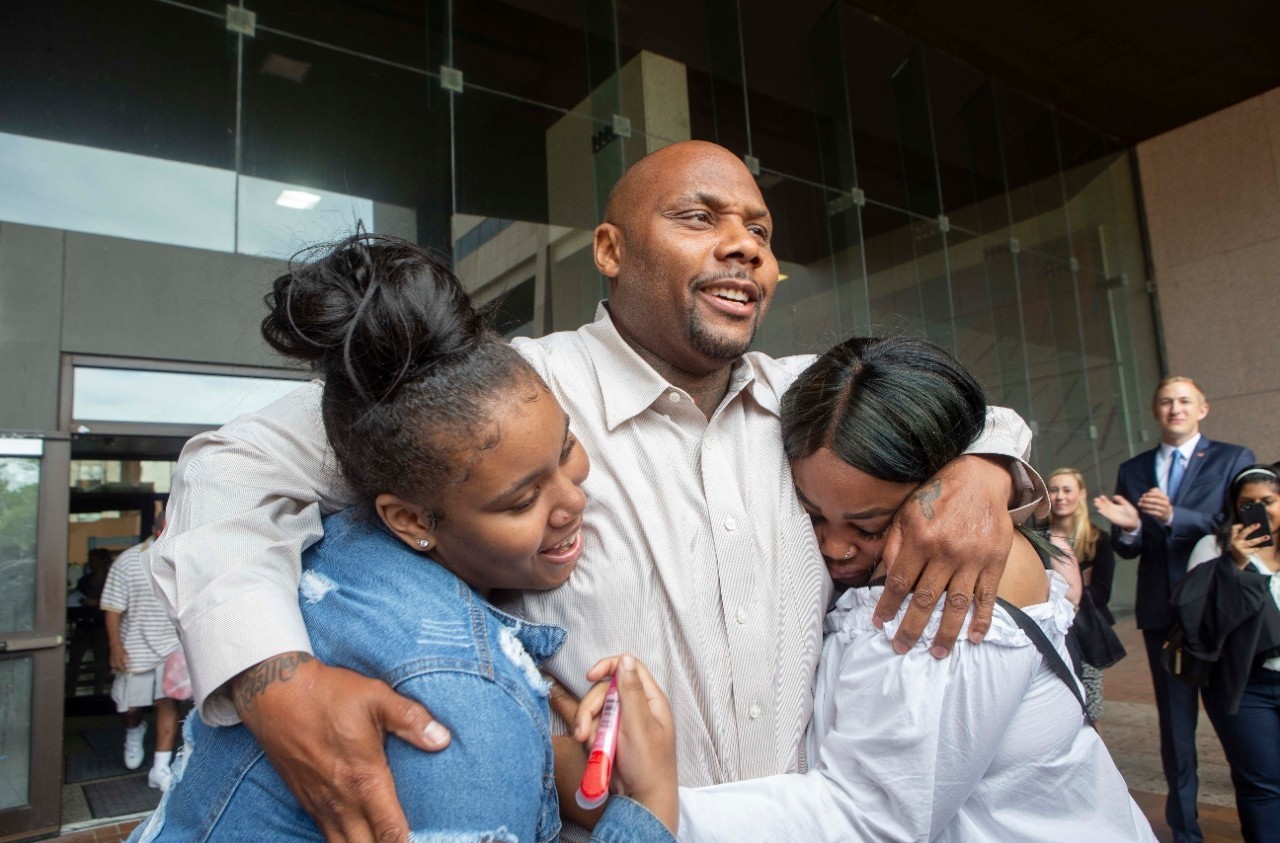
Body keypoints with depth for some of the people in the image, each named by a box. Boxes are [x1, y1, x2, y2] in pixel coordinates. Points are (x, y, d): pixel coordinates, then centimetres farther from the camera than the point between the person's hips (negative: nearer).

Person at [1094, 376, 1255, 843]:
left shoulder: (1233, 459, 1)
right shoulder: (1133, 470, 11)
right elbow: (1128, 550, 8)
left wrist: (1174, 517, -25)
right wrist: (1128, 528, -14)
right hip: (1162, 612, 3)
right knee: (1175, 726, 11)